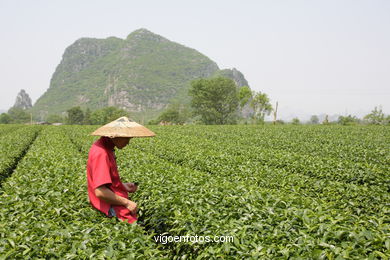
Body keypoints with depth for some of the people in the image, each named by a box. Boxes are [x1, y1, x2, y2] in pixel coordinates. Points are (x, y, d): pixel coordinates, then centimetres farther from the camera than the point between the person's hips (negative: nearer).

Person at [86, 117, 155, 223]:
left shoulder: (103, 147, 10)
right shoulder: (101, 154, -21)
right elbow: (100, 192, -27)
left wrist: (123, 185, 12)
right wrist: (127, 202, -18)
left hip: (115, 202, 11)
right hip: (113, 208, -11)